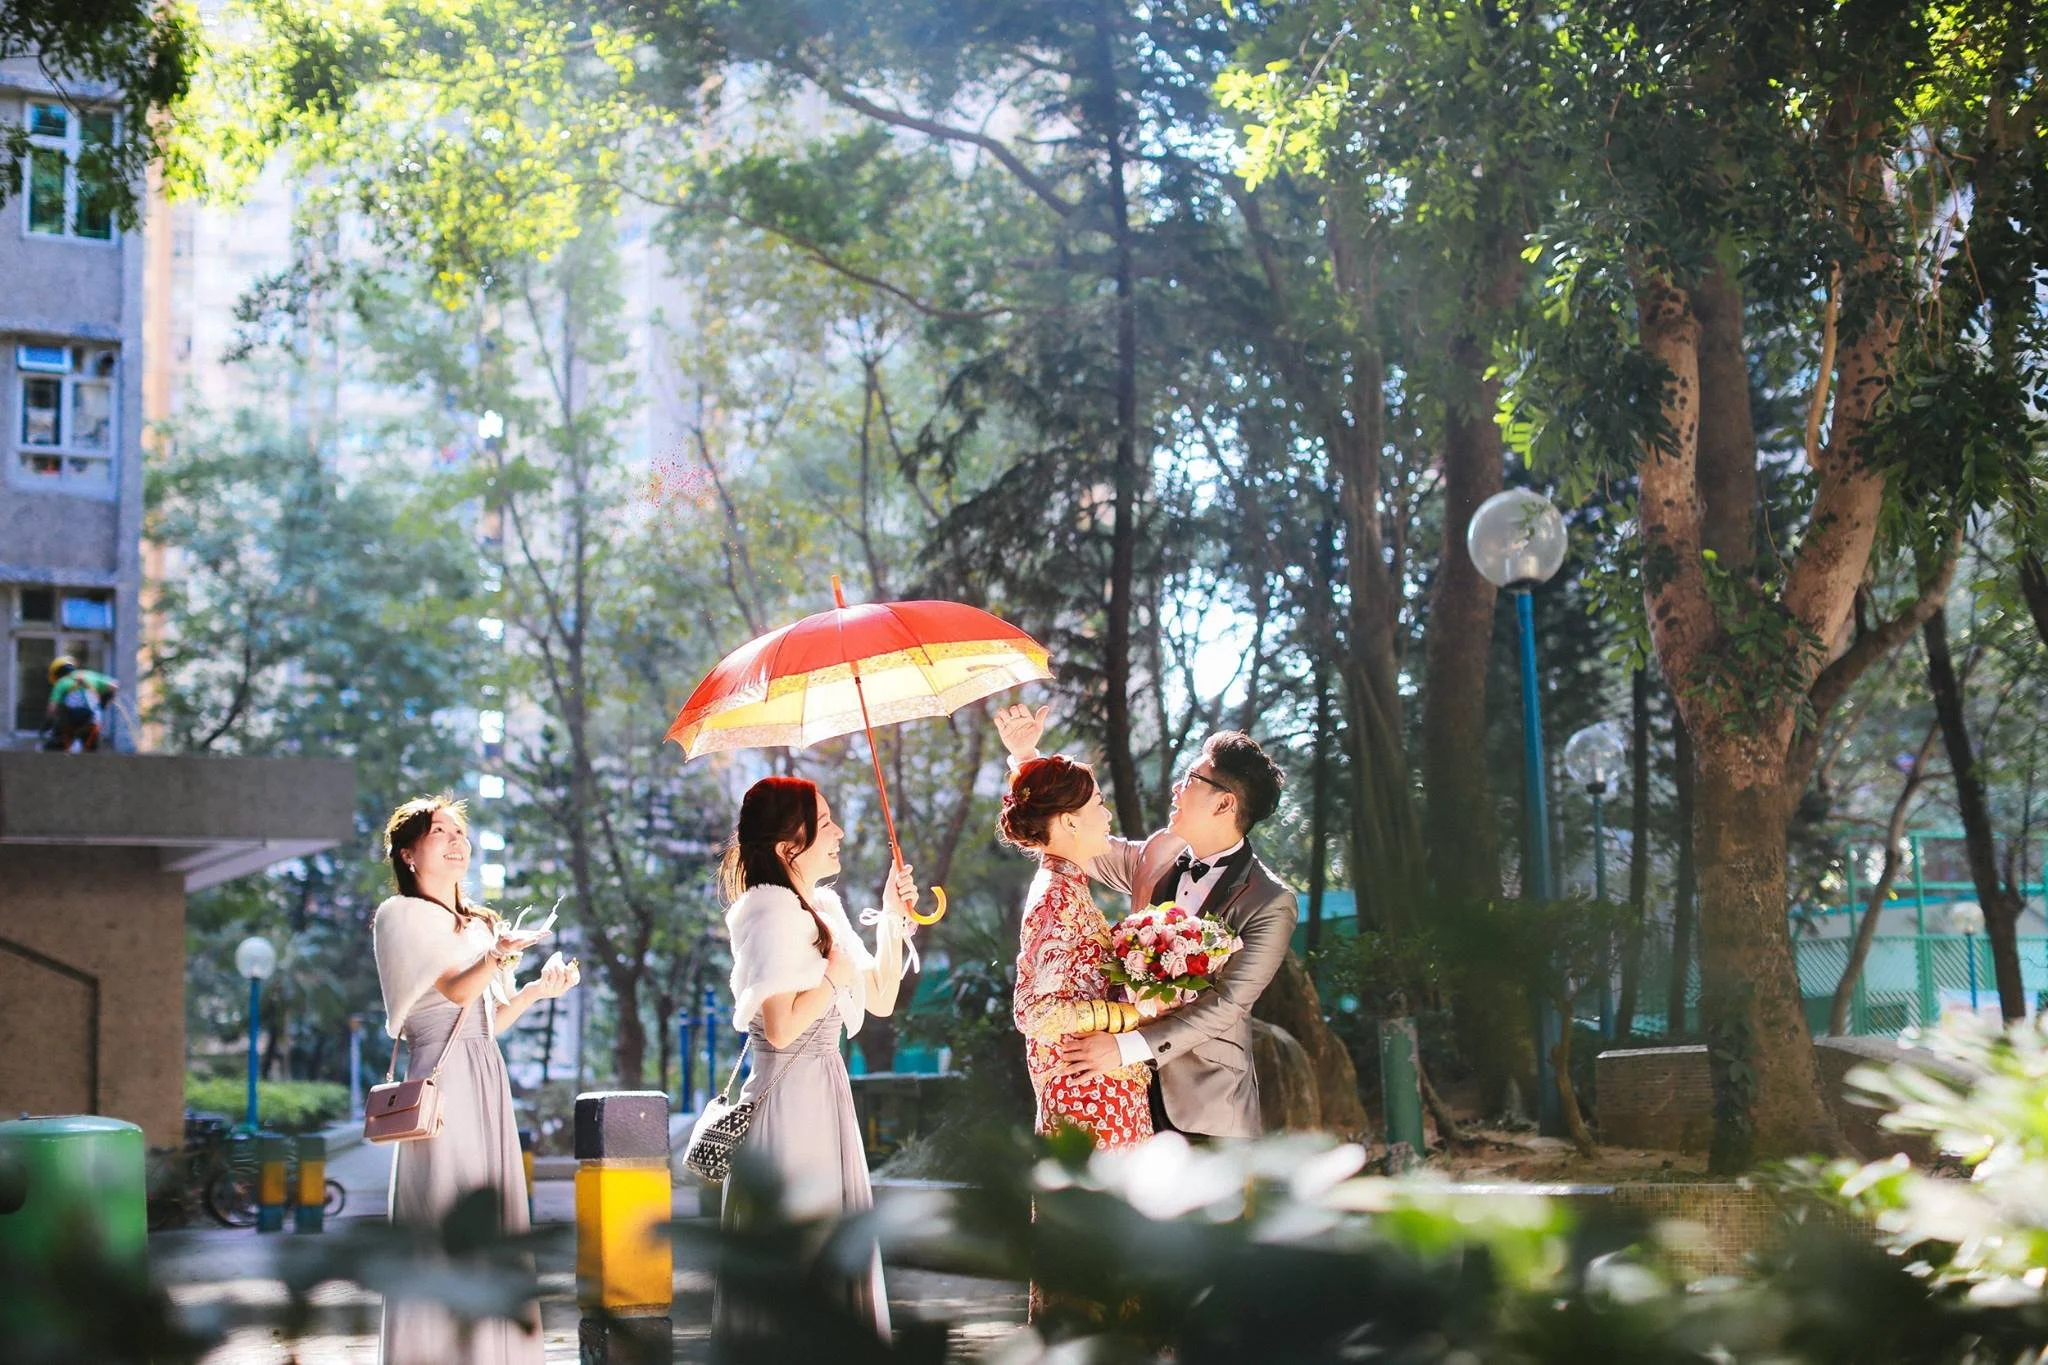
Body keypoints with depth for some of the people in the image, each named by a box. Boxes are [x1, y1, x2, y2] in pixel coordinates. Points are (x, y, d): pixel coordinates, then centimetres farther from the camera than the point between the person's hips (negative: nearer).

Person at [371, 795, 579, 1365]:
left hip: (487, 1078, 7)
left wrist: (536, 989, 6)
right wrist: (499, 957, -32)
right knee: (443, 1218, -9)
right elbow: (456, 991, -14)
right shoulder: (401, 915, -1)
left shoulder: (481, 925, 21)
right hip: (441, 1075, -7)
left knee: (492, 1217, 5)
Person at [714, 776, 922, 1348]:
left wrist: (893, 920, 9)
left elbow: (881, 1000, 17)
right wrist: (836, 977, -10)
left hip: (824, 1092, 9)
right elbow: (781, 1027, -23)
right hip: (789, 1099, -9)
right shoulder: (773, 910, -15)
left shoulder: (822, 907, 13)